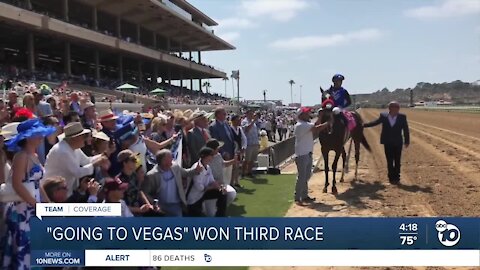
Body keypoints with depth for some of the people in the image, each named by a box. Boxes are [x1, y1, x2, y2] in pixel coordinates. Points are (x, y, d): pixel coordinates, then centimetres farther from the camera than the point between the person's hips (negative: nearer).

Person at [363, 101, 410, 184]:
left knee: (397, 161, 5)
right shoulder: (383, 116, -2)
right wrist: (363, 125, 6)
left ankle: (396, 178, 14)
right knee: (389, 161, 7)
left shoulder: (402, 117, -4)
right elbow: (375, 123, 10)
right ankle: (391, 178, 16)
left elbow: (406, 130, 0)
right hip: (387, 143, 1)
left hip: (398, 143, -1)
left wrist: (407, 141, -1)